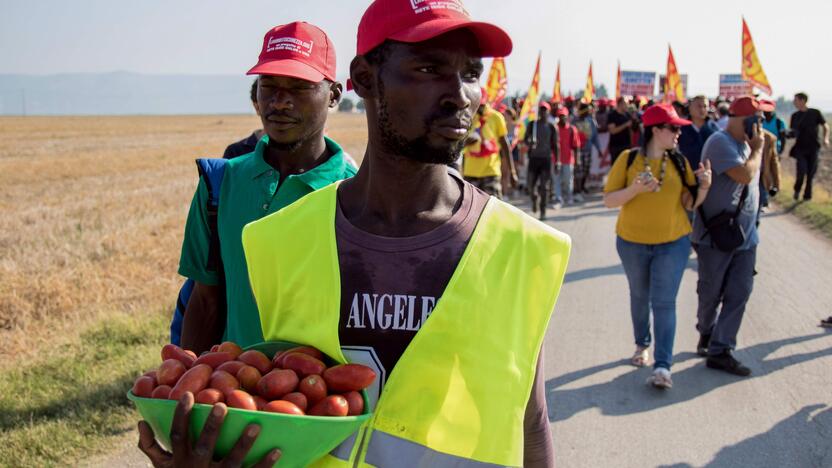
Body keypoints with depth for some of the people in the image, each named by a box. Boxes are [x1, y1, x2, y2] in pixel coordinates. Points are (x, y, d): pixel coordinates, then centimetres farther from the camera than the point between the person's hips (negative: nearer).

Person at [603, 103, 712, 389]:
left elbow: (690, 204, 0)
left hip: (673, 242, 0)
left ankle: (662, 366, -6)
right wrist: (636, 188, -27)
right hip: (632, 242, 0)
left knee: (664, 303, -6)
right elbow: (609, 200, -12)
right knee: (640, 297, 18)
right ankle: (642, 344, 40)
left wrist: (704, 186, -18)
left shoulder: (679, 162, -3)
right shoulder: (629, 159, -9)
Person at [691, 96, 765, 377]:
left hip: (745, 235, 8)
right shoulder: (720, 143, -16)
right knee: (711, 293, 8)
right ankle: (707, 333, 34)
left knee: (739, 293, 1)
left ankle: (720, 350, 5)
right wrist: (758, 148, -13)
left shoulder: (745, 144, 12)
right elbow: (744, 175, -25)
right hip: (716, 235, -8)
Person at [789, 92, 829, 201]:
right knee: (802, 171, -13)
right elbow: (792, 132, 10)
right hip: (800, 148, 0)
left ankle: (807, 194, 18)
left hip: (813, 148, 0)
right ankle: (797, 190, 12)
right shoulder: (795, 116, 5)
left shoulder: (815, 113, -1)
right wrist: (790, 134, -13)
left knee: (811, 172, 3)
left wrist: (826, 139, -10)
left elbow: (826, 126, 5)